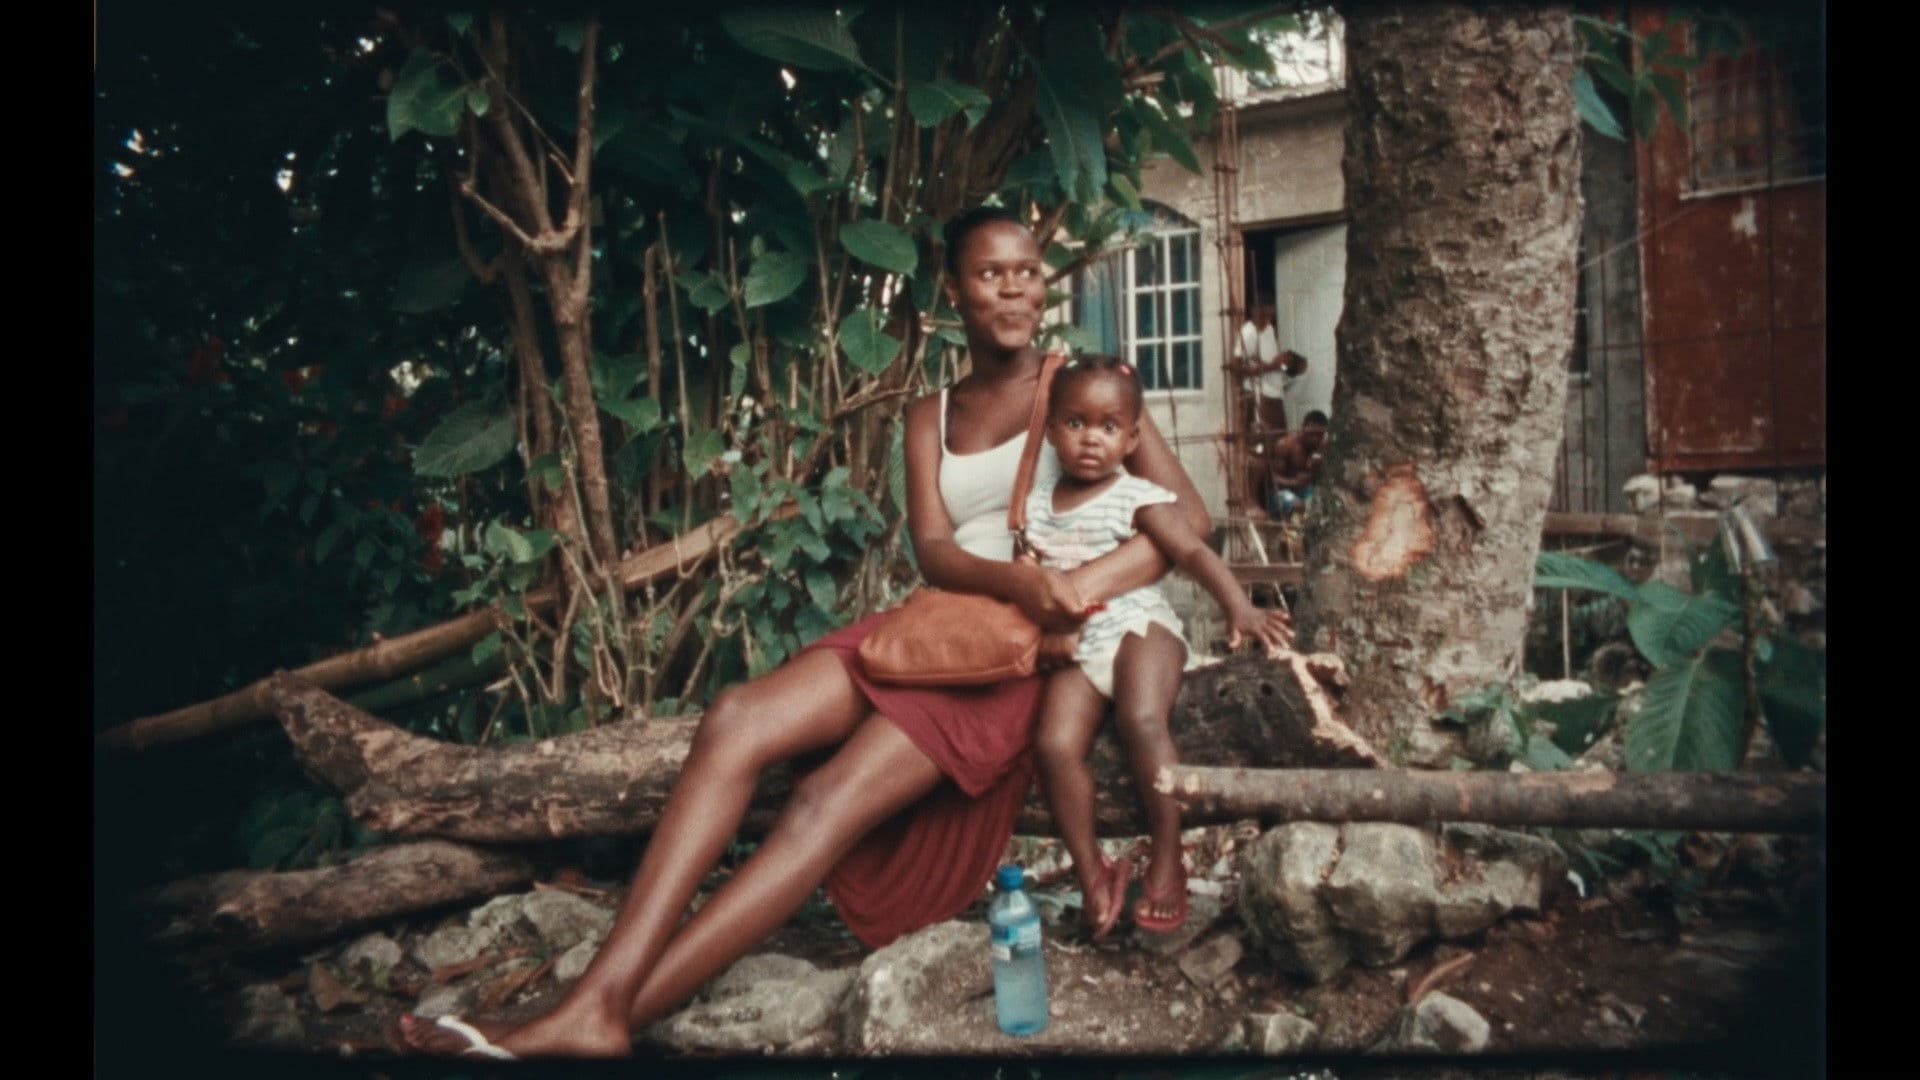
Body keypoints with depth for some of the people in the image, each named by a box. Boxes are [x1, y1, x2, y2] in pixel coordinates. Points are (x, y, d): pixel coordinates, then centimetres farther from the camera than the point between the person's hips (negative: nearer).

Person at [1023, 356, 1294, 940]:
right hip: (1072, 646, 4)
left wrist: (1239, 606, -25)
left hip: (1139, 627, -3)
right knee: (1055, 743, -20)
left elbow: (1194, 551, -11)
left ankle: (1166, 860, -15)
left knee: (1142, 721, -31)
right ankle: (1092, 871, -5)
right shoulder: (1035, 502, 14)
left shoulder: (1137, 497, 0)